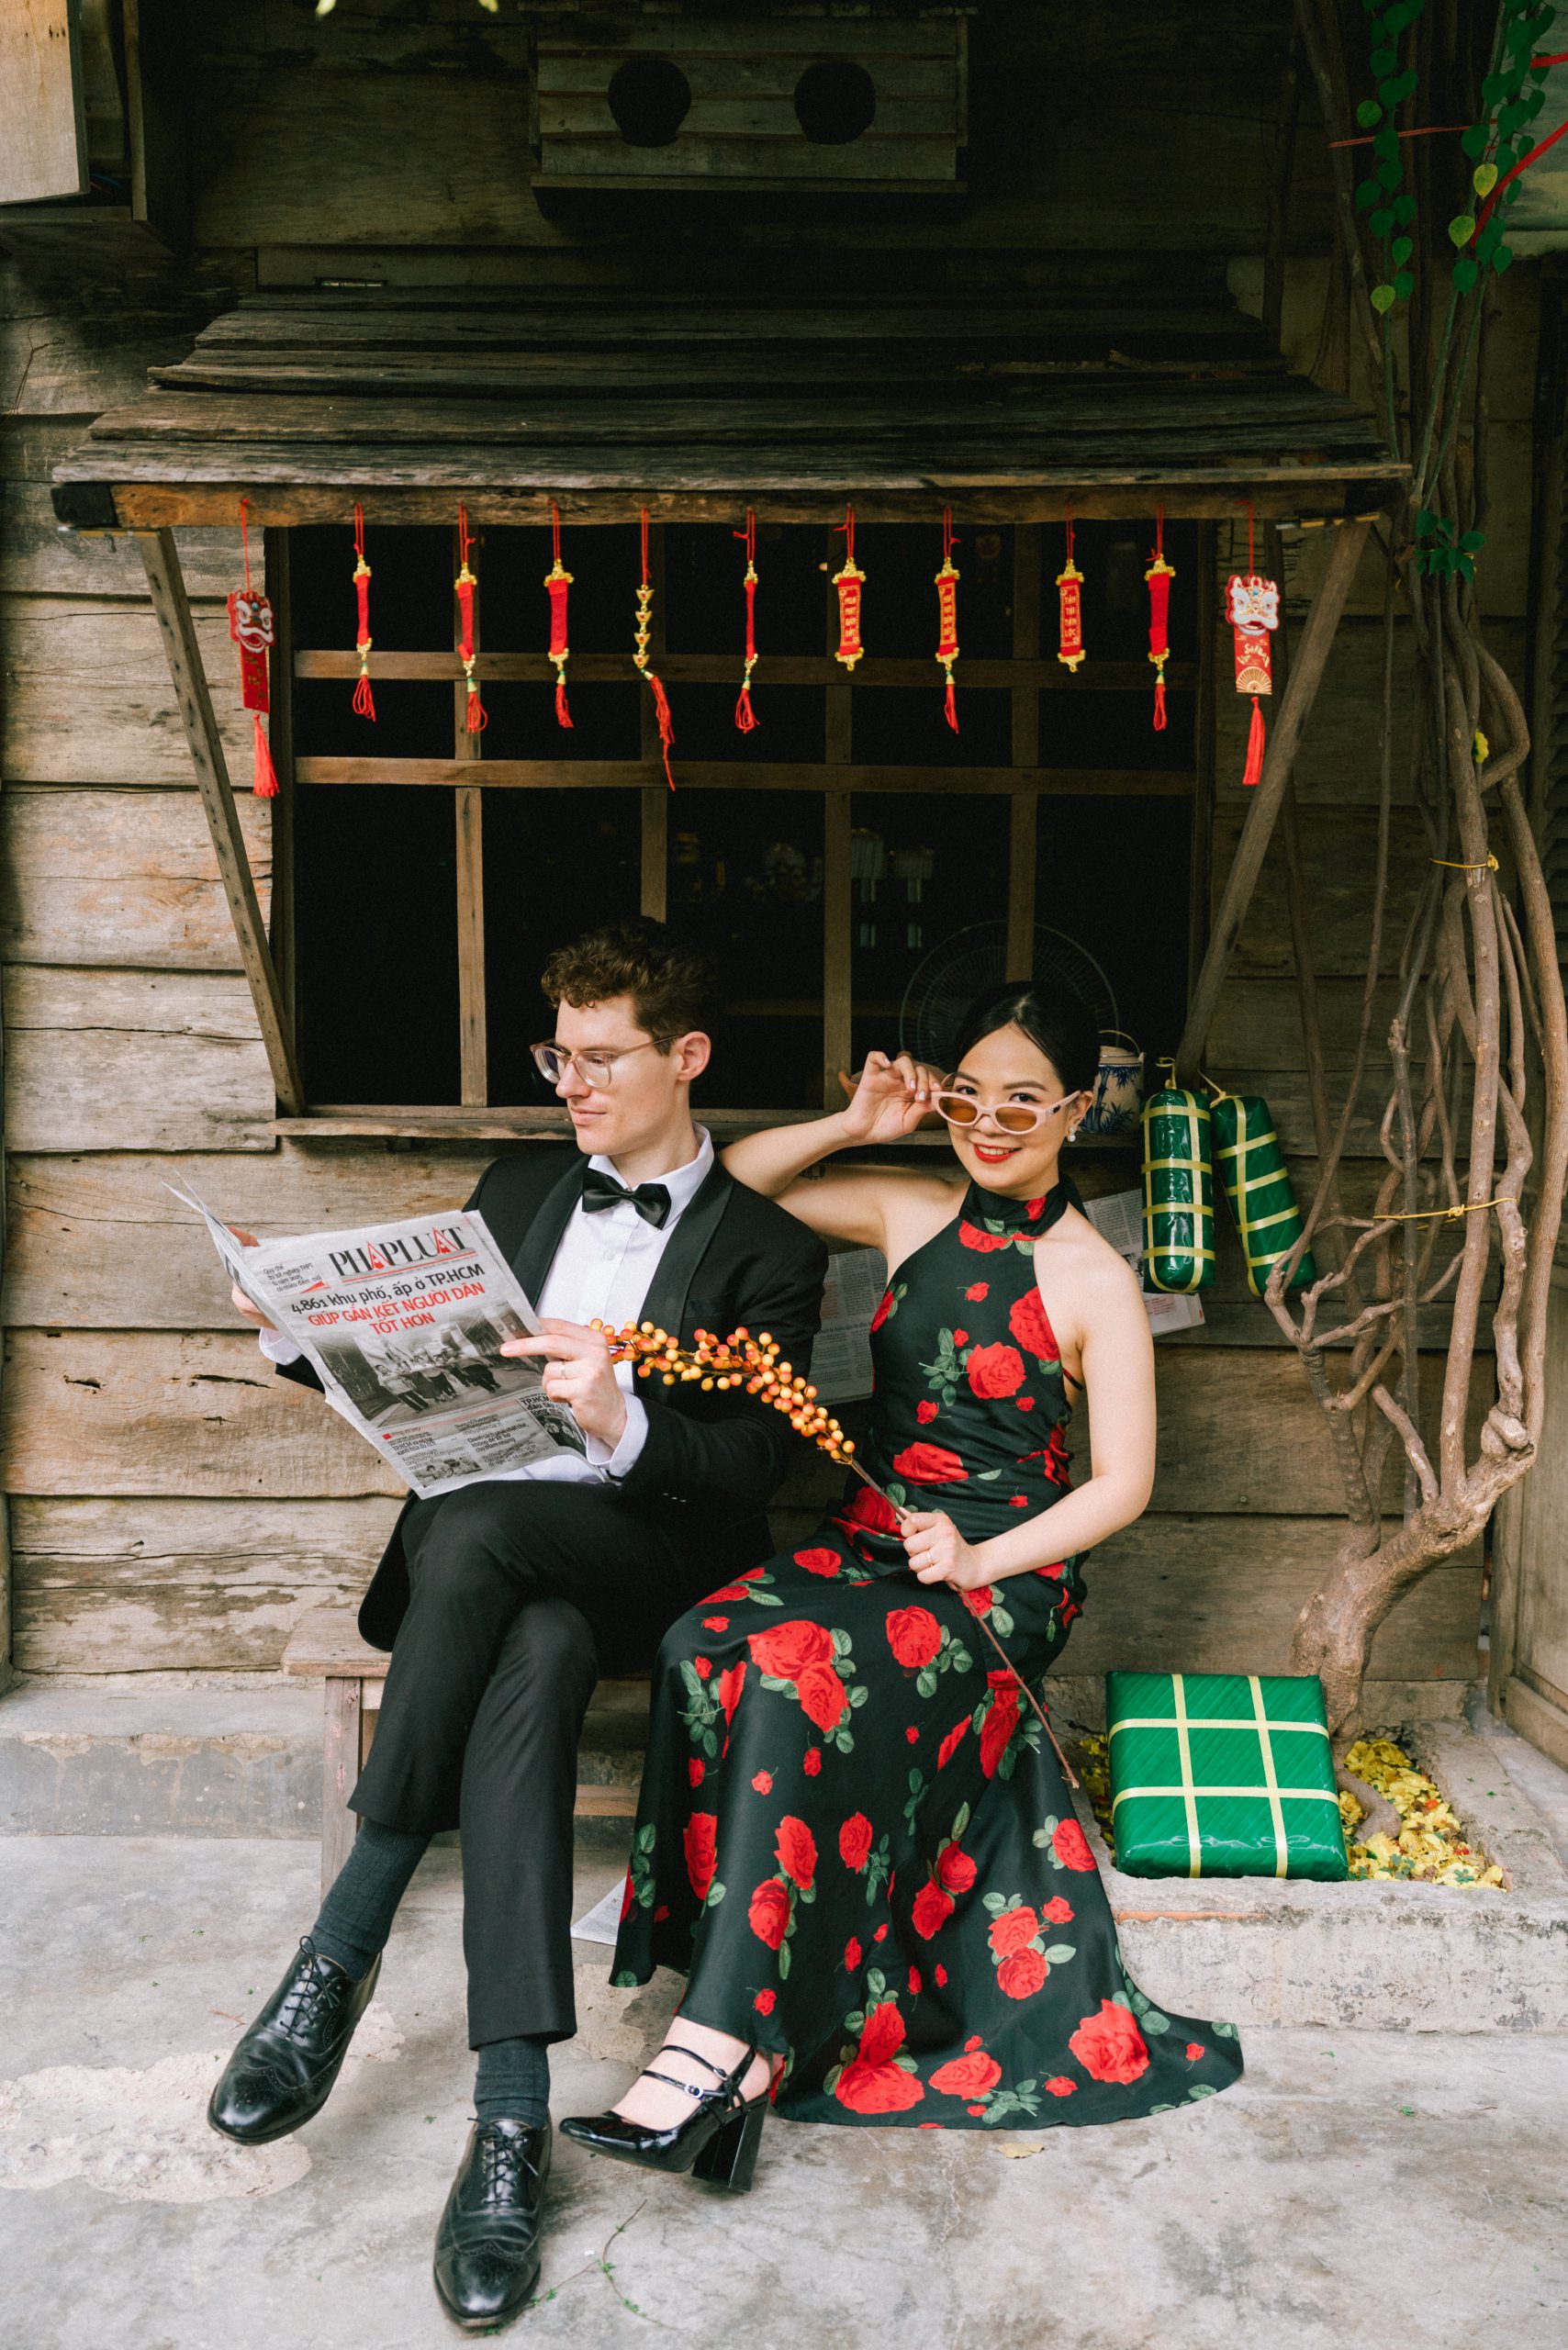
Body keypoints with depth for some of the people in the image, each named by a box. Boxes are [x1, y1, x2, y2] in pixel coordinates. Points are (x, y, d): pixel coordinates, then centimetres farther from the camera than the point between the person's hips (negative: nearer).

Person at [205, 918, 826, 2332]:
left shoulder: (765, 1249, 6)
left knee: (474, 1528, -36)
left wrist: (619, 1423, -25)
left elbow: (750, 1469, -5)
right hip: (482, 1548, 3)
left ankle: (342, 1950, -27)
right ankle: (513, 2116, -33)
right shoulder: (519, 1191, 20)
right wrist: (299, 1325, 1)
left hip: (643, 1558, -3)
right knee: (533, 1663, -33)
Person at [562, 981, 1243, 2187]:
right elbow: (735, 1180, 17)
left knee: (800, 1675, -35)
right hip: (869, 1536, 5)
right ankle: (762, 2042, -27)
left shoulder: (1095, 1282, -2)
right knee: (705, 1648, -28)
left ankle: (719, 2044, -30)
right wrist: (856, 1125, 2)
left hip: (1003, 1575, -4)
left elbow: (1123, 1483, -3)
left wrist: (979, 1559, -16)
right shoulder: (912, 1211, 11)